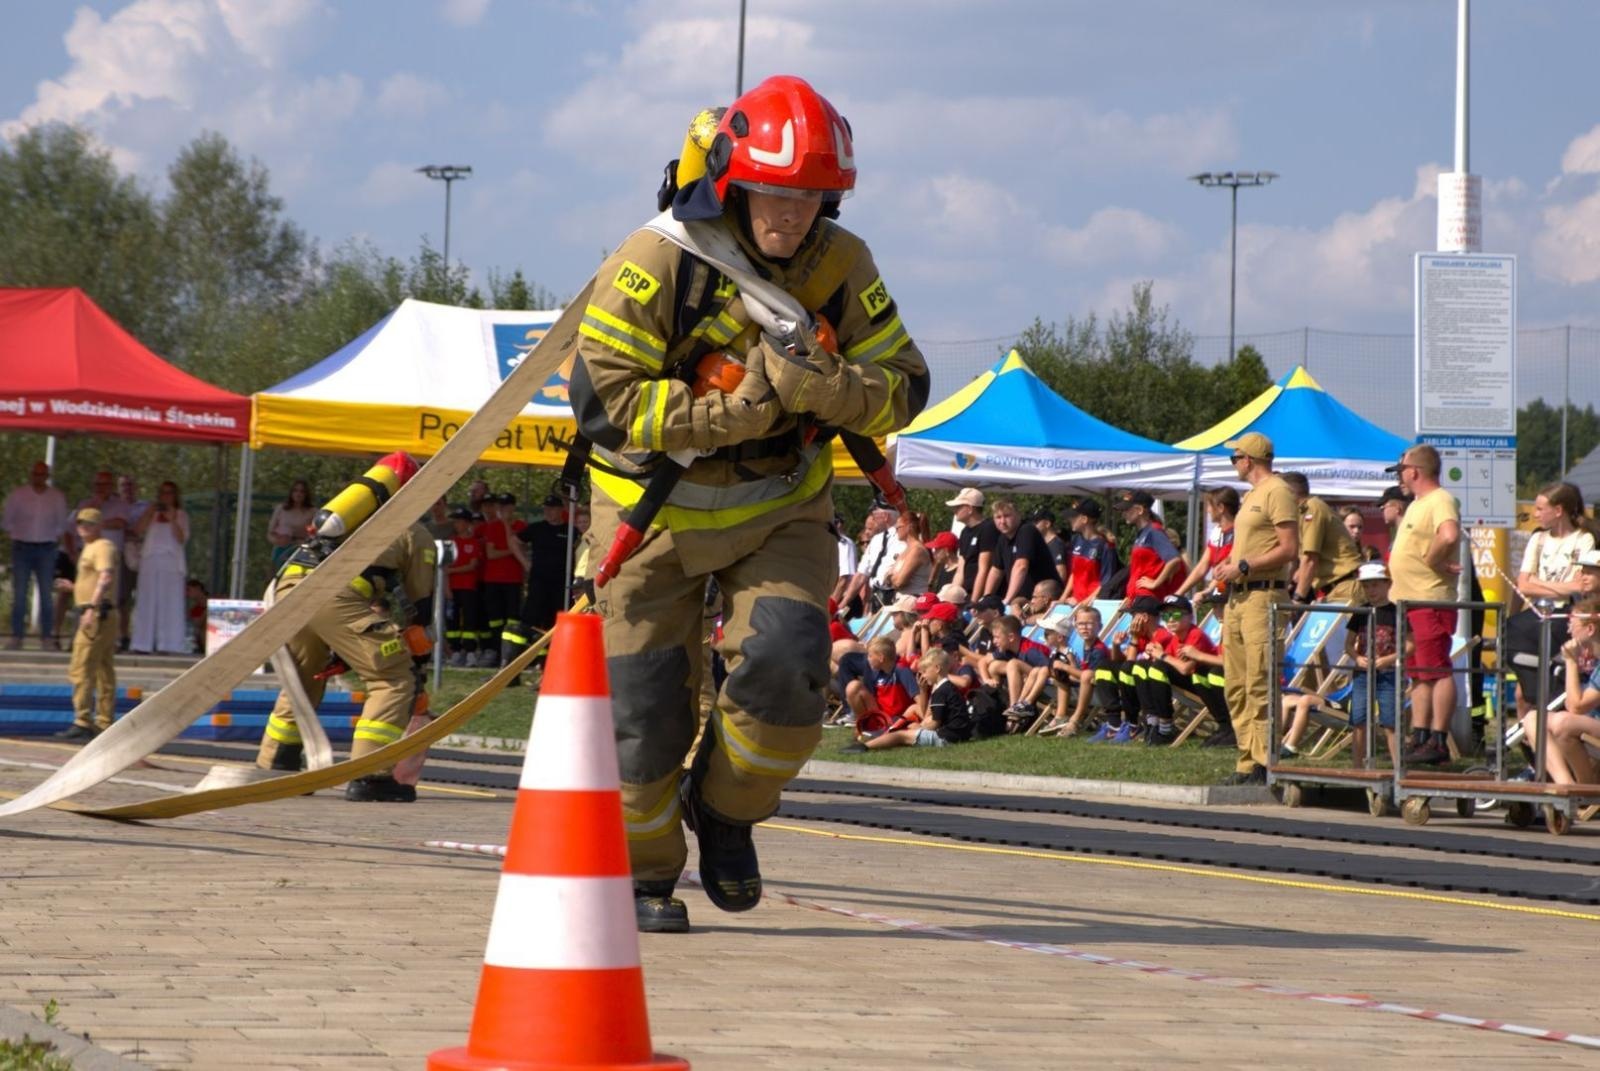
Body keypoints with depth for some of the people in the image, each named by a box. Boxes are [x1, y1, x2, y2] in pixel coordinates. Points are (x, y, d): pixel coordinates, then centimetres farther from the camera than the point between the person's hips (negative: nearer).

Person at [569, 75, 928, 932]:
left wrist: (822, 386, -27)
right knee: (644, 704, -1)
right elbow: (604, 397, -23)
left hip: (780, 508, 2)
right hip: (655, 508, -2)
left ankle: (724, 810, 10)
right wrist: (739, 409, -29)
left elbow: (903, 389, -6)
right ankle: (643, 873, 21)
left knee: (787, 667, -18)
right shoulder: (656, 261, -20)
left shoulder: (841, 267, -7)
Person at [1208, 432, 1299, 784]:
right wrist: (1230, 565, 12)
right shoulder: (1250, 496, 23)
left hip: (1263, 596, -10)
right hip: (1237, 596, 10)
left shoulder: (1277, 492, -7)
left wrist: (1244, 567, -15)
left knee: (1260, 684, -13)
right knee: (1236, 684, 8)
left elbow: (1289, 549, -15)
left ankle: (1264, 764, -13)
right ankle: (1248, 761, 10)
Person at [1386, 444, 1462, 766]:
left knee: (1436, 670, -10)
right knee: (1419, 673, 12)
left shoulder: (1440, 501, -13)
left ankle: (1438, 741, -12)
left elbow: (1449, 535, -33)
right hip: (1408, 600, 11)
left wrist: (1433, 561, -19)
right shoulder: (1417, 504, 19)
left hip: (1432, 600, -11)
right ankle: (1419, 737, 16)